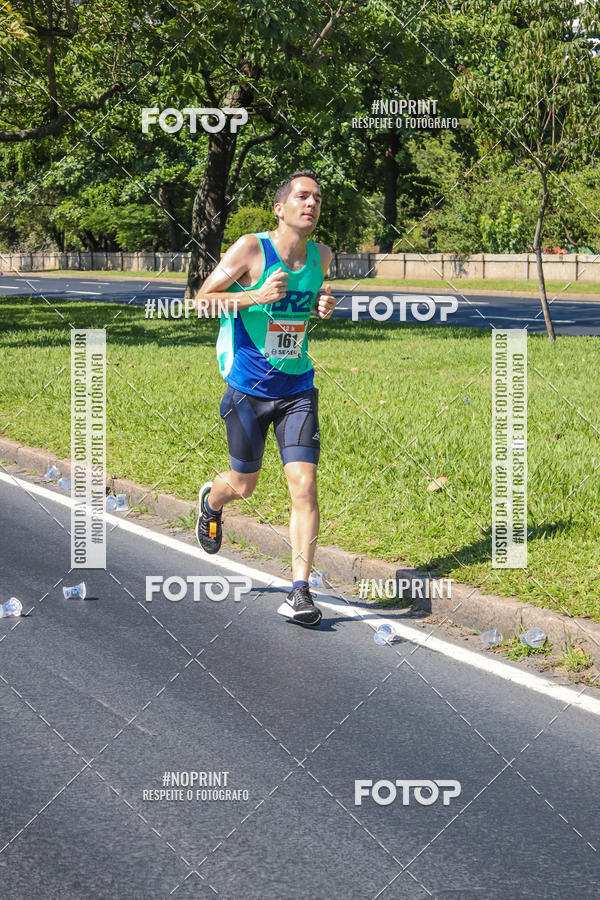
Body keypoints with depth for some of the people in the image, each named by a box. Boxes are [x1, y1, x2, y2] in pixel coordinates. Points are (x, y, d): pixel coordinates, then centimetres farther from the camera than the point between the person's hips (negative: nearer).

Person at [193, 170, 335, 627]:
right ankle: (211, 500, 51)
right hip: (248, 389, -3)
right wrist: (256, 296, -24)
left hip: (298, 389, 3)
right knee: (244, 486, 12)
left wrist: (326, 306, 1)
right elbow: (200, 300, -10)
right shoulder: (250, 249, -13)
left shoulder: (322, 257, 2)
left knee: (304, 485, -11)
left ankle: (300, 592, -7)